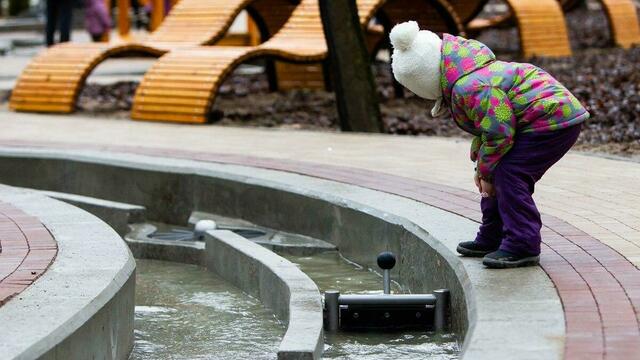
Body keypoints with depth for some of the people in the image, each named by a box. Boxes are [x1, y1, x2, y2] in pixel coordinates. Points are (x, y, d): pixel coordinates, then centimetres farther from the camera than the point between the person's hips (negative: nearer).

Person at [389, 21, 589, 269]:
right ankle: (491, 239, 24)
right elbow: (488, 126, 21)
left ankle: (523, 246, -15)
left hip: (553, 120, -11)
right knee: (501, 174, 14)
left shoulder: (469, 88, -25)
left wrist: (487, 172, -11)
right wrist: (481, 164, 13)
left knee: (509, 175, -17)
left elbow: (498, 133, -25)